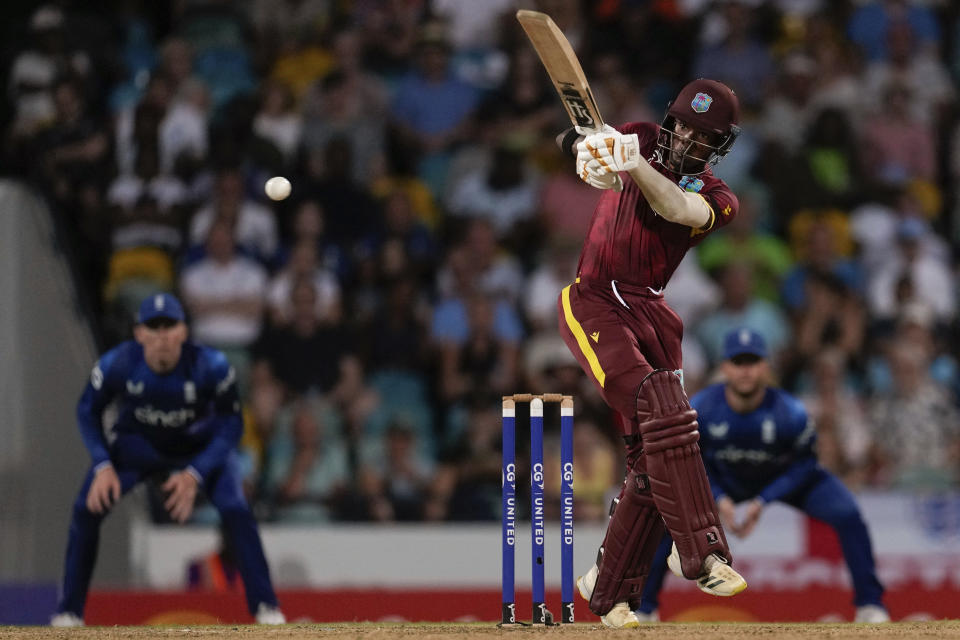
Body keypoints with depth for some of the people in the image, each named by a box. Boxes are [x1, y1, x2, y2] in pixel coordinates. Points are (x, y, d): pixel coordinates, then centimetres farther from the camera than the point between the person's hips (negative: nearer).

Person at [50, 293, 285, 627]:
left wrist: (195, 475, -27)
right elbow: (88, 412, -9)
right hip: (136, 445, 1)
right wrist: (103, 466, -21)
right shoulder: (116, 364, -28)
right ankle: (68, 611, 0)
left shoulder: (211, 366, -31)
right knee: (87, 508, -15)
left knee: (236, 509, -23)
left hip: (202, 446, -1)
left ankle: (266, 607, -10)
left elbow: (231, 424, -18)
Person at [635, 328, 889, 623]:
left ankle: (870, 604, -10)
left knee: (846, 514, -24)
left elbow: (804, 463, -15)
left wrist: (763, 502, -24)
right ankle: (643, 608, 6)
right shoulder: (701, 408, -27)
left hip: (787, 478, -2)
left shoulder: (790, 413, -32)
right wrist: (719, 500, -24)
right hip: (724, 483, 2)